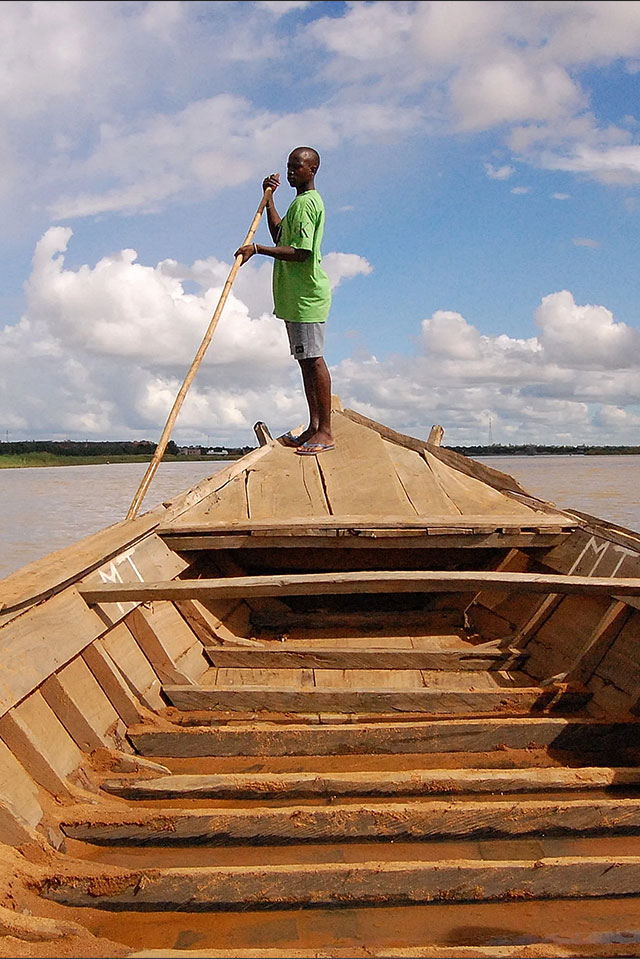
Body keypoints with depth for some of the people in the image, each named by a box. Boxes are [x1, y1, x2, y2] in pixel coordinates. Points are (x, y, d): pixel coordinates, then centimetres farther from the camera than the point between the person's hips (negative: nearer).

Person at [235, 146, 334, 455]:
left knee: (313, 360, -10)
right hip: (296, 296, 11)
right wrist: (269, 198, 21)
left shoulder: (306, 202, -12)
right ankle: (314, 427, 15)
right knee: (305, 360, 10)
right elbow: (280, 236, 27)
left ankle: (325, 431, -7)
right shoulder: (303, 201, 21)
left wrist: (257, 249, -21)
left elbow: (300, 252, -21)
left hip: (306, 296, -11)